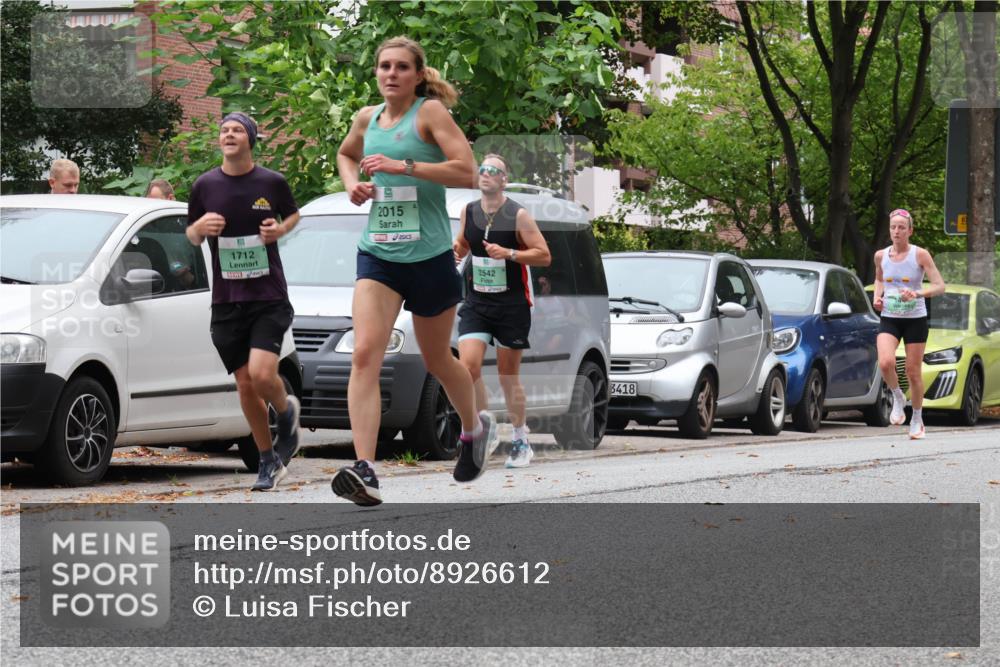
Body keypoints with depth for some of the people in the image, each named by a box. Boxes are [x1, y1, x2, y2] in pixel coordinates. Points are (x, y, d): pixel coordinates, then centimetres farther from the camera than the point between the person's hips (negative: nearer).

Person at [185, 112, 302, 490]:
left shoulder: (271, 183, -1)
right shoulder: (205, 185, 3)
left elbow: (294, 215, 17)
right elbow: (191, 235, 14)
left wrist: (280, 229, -6)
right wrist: (201, 227, -9)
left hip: (269, 297, -3)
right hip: (227, 300, 3)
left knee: (262, 374, -19)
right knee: (245, 384, 4)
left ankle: (287, 412, 15)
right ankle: (269, 461, 19)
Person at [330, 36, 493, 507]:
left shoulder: (430, 112, -7)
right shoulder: (367, 118, 9)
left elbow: (467, 172, -18)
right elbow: (346, 154, 32)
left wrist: (403, 166, -22)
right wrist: (352, 182, 10)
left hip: (429, 256, -4)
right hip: (377, 255, 4)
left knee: (437, 361, 14)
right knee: (365, 353, -17)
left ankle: (475, 428, 46)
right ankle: (365, 471, -25)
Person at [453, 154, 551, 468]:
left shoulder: (518, 215, -9)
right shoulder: (468, 211, 4)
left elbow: (544, 255, -10)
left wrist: (509, 253, -22)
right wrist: (456, 251, -2)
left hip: (512, 304, -4)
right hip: (476, 302, 4)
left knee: (509, 375, 4)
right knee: (468, 366, -14)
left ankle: (521, 441, 19)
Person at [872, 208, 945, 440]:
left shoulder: (920, 255, -8)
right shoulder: (881, 256, 3)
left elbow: (940, 286, -11)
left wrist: (917, 293, -28)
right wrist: (877, 296, 4)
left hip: (915, 319, -2)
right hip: (889, 319, 2)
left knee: (914, 372, 4)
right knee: (886, 363, -23)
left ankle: (917, 419, 22)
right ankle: (898, 398, 5)